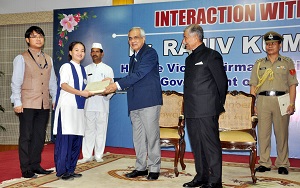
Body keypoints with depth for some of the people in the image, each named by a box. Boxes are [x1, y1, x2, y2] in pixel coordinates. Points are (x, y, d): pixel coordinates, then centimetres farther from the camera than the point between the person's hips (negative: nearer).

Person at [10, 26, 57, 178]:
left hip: (44, 104, 5)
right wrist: (17, 102, -10)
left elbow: (52, 82, 16)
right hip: (27, 104, -5)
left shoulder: (48, 59, 15)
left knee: (39, 136, 11)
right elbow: (16, 82, -4)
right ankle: (26, 169, 9)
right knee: (26, 137, 1)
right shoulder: (21, 58, 0)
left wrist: (55, 99, 10)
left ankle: (35, 165, 22)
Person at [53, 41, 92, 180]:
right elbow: (63, 85, -13)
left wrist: (90, 92, 3)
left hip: (78, 107, 7)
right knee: (65, 138, -9)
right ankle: (61, 170, -1)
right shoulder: (66, 66, 0)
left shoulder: (82, 70, 20)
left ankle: (70, 170, 13)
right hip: (67, 106, -7)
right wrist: (80, 92, -20)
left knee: (77, 139, 5)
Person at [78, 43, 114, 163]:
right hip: (88, 103, 1)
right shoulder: (86, 69, 14)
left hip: (102, 104, -1)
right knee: (88, 130, 2)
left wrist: (106, 94, -16)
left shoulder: (108, 69, 9)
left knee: (101, 130, 2)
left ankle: (99, 155, 11)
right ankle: (87, 155, 8)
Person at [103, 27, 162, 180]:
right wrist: (113, 84, 9)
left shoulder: (150, 53, -6)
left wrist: (117, 85, -16)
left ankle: (154, 169, 8)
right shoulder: (133, 57, 21)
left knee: (152, 136, -1)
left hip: (149, 101, -8)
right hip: (135, 104, 8)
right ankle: (141, 167, 20)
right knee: (138, 138, 11)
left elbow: (138, 74, -16)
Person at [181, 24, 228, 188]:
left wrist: (219, 105, 0)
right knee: (196, 146, 13)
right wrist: (187, 107, 16)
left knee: (211, 145, -2)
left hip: (207, 111, -8)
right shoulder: (189, 59, 19)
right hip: (191, 111, 8)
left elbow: (222, 82, -5)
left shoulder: (211, 55, -5)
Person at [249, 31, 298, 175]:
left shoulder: (287, 63, 11)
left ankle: (282, 164, 11)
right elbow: (253, 86, 11)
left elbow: (292, 85, 6)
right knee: (263, 133, 1)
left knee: (282, 133, 1)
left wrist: (292, 103, -5)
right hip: (262, 100, 1)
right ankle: (264, 163, 11)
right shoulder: (259, 64, 14)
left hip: (281, 100, -1)